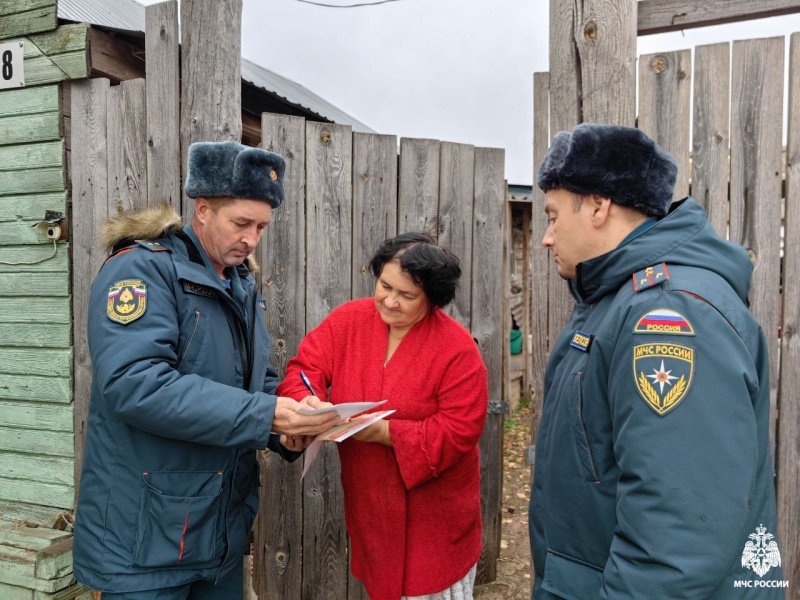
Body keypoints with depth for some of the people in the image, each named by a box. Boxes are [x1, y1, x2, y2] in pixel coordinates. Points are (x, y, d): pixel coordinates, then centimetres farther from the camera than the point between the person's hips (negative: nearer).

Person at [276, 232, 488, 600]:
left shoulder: (458, 348, -18)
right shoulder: (347, 322, -6)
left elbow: (459, 431, -19)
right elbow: (305, 367, -9)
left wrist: (386, 432, -28)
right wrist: (305, 405, -32)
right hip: (368, 504, 4)